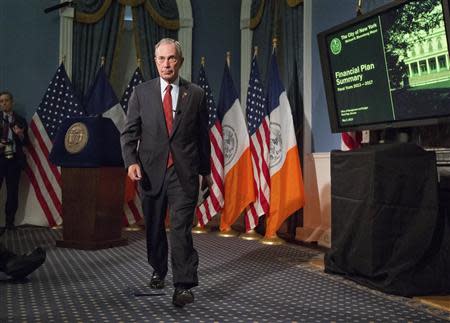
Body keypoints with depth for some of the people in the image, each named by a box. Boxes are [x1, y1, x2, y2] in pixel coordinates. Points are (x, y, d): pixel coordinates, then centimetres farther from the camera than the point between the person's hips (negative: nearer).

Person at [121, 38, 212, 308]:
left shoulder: (196, 94, 4)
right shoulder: (142, 92, 5)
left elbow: (203, 135, 8)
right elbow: (130, 132, 4)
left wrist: (206, 171, 12)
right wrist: (131, 161, -12)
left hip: (185, 171, -2)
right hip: (151, 170, 2)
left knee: (181, 228, -7)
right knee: (154, 227, 16)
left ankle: (184, 285, -2)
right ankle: (158, 270, 37)